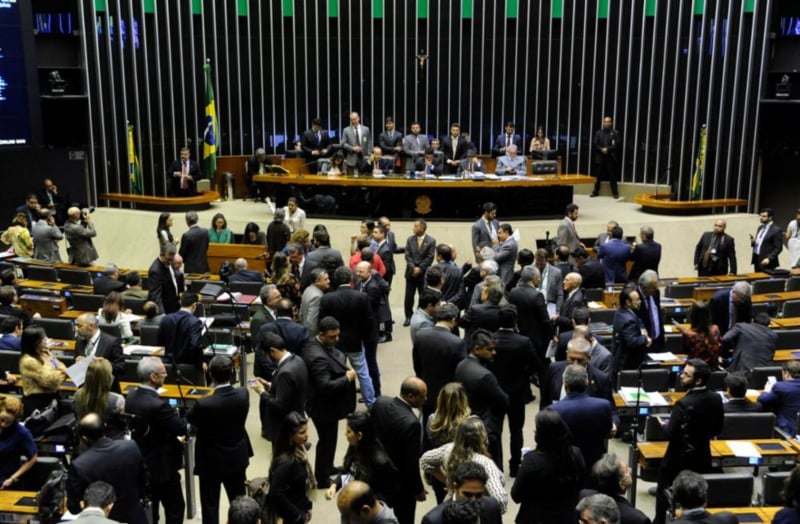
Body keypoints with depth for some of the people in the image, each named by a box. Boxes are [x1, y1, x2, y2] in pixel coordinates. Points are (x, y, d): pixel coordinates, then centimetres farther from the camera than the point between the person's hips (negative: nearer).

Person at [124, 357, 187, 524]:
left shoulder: (131, 397, -3)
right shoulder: (157, 404, -31)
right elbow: (183, 428, -22)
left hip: (141, 463, 8)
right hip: (162, 466, -8)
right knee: (175, 508, 8)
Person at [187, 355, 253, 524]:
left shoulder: (205, 404, -30)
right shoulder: (243, 395, -16)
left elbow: (188, 419, -8)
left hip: (212, 461, -4)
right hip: (237, 457, 5)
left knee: (210, 505, 11)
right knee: (239, 501, 20)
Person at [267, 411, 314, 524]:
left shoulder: (297, 451, -3)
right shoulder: (286, 462, -30)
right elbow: (276, 494, -30)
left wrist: (306, 506, 8)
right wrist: (298, 515, -19)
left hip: (297, 508, 8)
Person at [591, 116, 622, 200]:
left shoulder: (615, 133, 4)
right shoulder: (598, 132, 12)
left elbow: (618, 145, -5)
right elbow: (595, 144, 5)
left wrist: (608, 149, -15)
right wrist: (601, 149, -12)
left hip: (610, 157, -2)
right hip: (600, 157, 3)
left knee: (612, 176, -2)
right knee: (598, 175, 7)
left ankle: (615, 193, 3)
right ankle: (596, 191, 17)